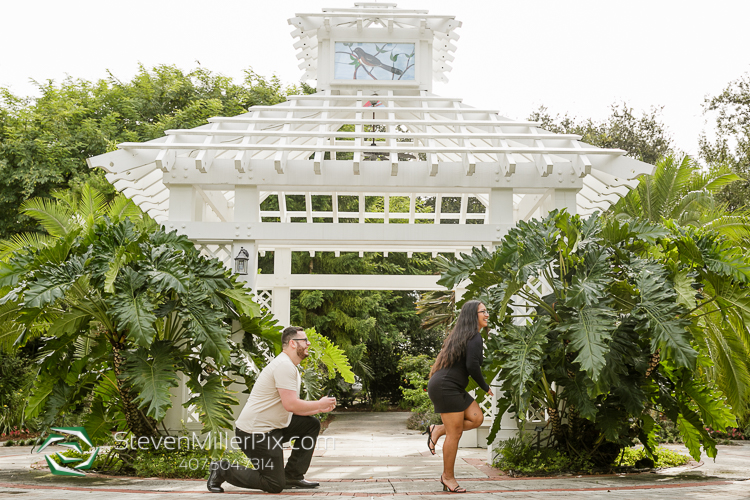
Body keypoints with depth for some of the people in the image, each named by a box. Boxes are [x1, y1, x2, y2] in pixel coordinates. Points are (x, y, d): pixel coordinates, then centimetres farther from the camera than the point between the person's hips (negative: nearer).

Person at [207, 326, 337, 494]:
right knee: (274, 485, -8)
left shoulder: (290, 367, 17)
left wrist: (320, 409, 10)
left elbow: (292, 408, 20)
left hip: (272, 427, 10)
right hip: (254, 434, -10)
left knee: (312, 425, 11)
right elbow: (291, 404, -24)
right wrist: (319, 404, -10)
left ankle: (293, 476, 11)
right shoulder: (284, 366, -17)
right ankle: (223, 470, 2)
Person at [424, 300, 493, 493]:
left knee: (476, 418, 6)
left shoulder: (461, 335, 18)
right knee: (455, 433, -3)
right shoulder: (475, 337, -12)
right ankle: (448, 477, 7)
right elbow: (472, 366, -18)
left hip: (452, 388, 10)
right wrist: (486, 387, -7)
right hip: (445, 387, -10)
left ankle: (437, 431, 9)